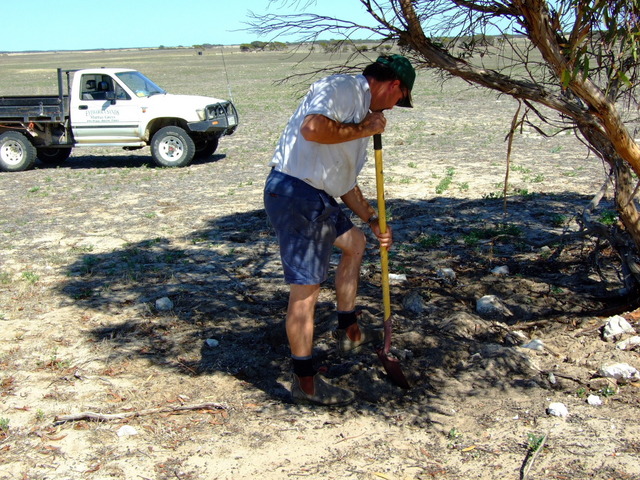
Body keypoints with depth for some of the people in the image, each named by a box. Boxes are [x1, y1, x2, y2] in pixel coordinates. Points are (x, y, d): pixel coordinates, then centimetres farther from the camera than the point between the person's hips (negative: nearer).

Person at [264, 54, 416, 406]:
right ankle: (305, 381, 6)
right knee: (306, 288, -6)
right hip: (294, 194, -11)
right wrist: (363, 130, -15)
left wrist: (373, 222, 24)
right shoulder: (341, 88, -10)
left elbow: (345, 182, 25)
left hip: (318, 197, 11)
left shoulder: (363, 112, 20)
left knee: (354, 242, 27)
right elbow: (312, 127, -30)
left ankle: (348, 331, 36)